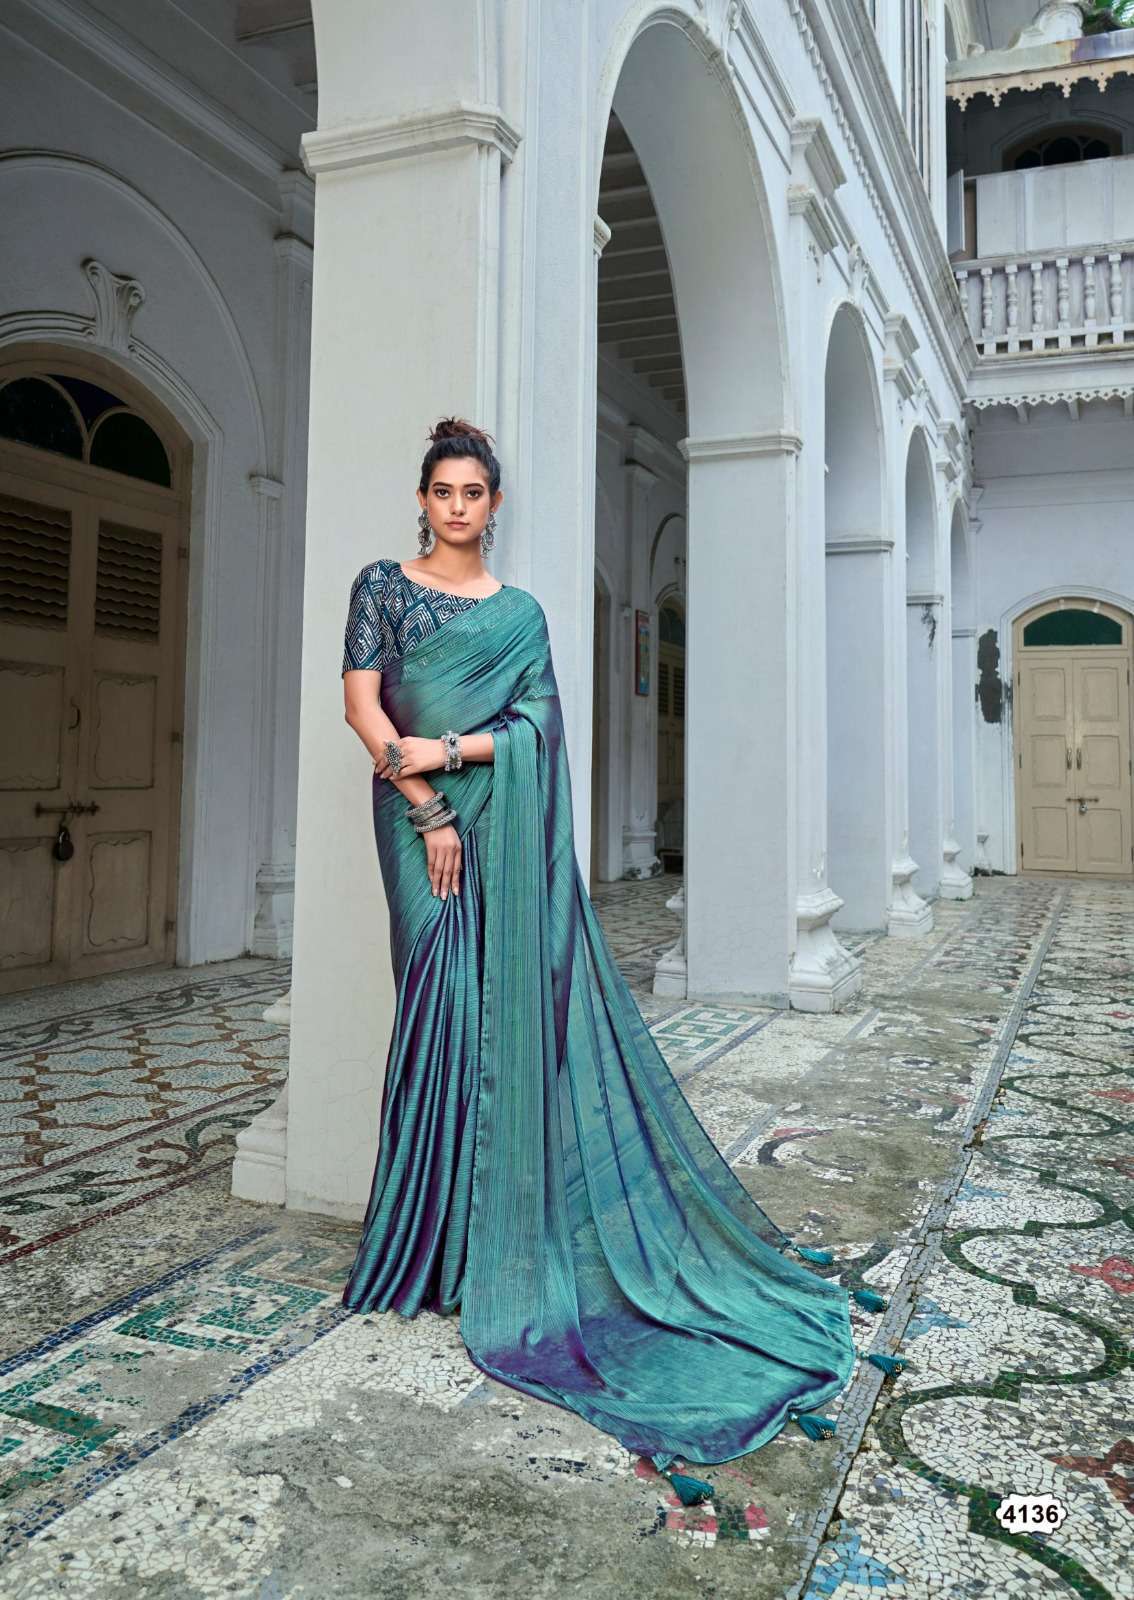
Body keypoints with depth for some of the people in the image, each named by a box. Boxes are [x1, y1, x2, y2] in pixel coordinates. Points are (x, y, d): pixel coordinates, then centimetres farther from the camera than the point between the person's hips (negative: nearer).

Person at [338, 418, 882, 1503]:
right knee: (445, 1005, -3)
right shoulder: (383, 586, 9)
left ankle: (521, 1226, 10)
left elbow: (541, 721, 2)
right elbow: (363, 703, -2)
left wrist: (447, 749, -13)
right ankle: (442, 1236, 10)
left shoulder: (521, 612, 13)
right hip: (422, 815, -1)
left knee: (523, 1001, -2)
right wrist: (428, 809, -11)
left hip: (510, 821, 1)